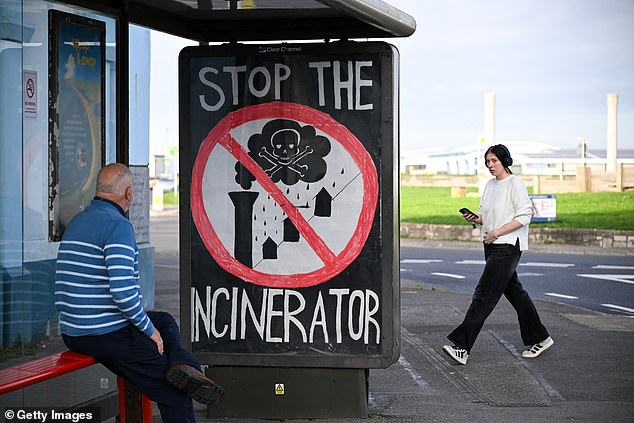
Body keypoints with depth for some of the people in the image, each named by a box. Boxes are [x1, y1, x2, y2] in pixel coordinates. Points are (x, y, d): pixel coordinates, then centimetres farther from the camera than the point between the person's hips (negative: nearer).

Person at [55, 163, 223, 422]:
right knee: (173, 394, 1)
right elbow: (122, 291, -26)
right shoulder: (118, 225, -16)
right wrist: (149, 329, -10)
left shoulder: (77, 222, 14)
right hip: (108, 335, -9)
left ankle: (183, 364, 5)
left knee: (165, 321, 25)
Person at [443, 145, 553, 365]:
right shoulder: (490, 185, 15)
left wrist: (496, 233, -18)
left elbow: (524, 216, -15)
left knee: (484, 295, -13)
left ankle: (462, 347, -16)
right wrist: (475, 217, -1)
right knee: (514, 292, 15)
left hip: (508, 246, -9)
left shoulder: (515, 183, -10)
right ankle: (540, 339, 26)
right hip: (493, 247, 9)